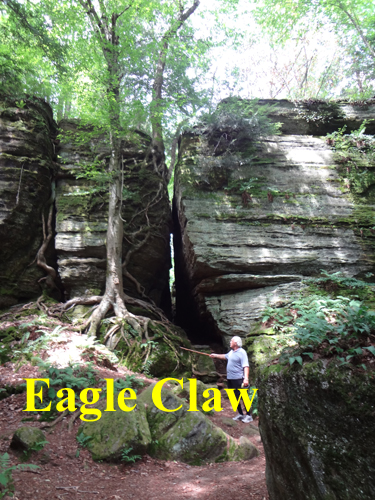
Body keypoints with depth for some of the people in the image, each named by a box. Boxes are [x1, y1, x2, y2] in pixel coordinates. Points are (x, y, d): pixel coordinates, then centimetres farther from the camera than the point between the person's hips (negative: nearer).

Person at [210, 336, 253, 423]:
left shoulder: (242, 352, -14)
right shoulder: (231, 352, 12)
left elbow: (246, 366, -22)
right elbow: (225, 356, 33)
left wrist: (246, 378, -30)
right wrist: (215, 355, 38)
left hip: (238, 379, -9)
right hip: (230, 378, 9)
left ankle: (248, 415, 9)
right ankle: (240, 414, 27)